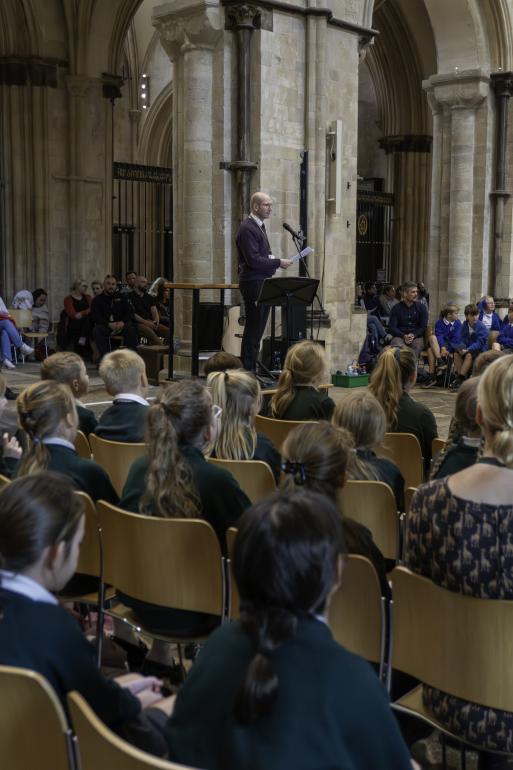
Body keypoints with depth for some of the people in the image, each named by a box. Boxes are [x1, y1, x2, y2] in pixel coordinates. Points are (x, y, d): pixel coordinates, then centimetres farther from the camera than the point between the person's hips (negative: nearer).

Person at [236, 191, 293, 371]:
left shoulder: (259, 226, 18)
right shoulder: (247, 229, -15)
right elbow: (253, 260, -21)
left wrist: (275, 261, 8)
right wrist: (278, 263, -17)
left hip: (263, 283, 10)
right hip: (253, 283, -10)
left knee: (258, 327, 12)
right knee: (253, 327, -7)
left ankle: (252, 366, 19)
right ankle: (247, 368, -1)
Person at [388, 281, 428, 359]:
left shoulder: (421, 307, 12)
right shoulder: (396, 308, 10)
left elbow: (424, 326, 8)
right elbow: (392, 327, 3)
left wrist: (413, 335, -12)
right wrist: (404, 336, -15)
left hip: (416, 336, 0)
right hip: (400, 336, 0)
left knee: (418, 345, -35)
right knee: (397, 345, -35)